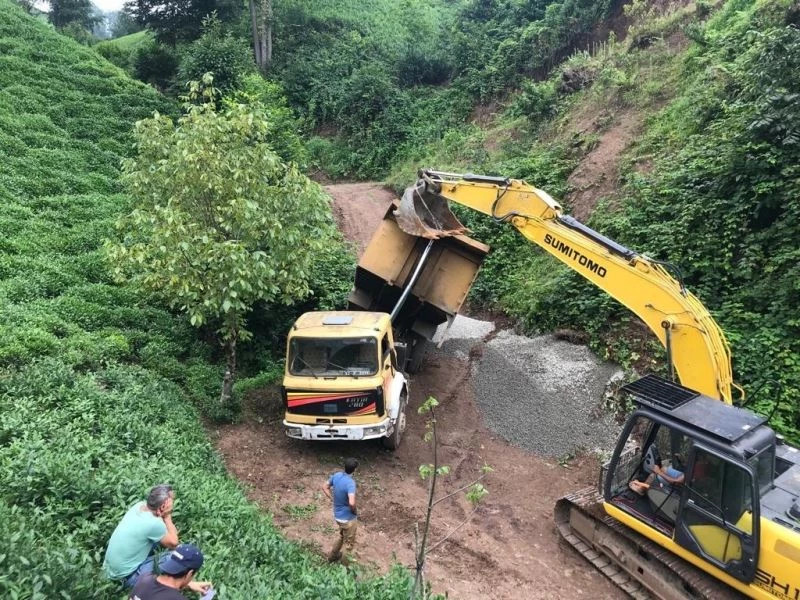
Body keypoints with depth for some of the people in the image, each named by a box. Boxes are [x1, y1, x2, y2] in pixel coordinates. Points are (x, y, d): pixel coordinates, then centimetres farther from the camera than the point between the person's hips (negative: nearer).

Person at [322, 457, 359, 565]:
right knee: (349, 544, 15)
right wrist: (355, 511, -21)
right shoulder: (350, 483, -31)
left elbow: (325, 487, 6)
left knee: (342, 536, 33)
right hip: (348, 518, -7)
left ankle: (333, 556, 50)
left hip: (338, 515, 7)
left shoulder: (336, 475, -9)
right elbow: (351, 503, -42)